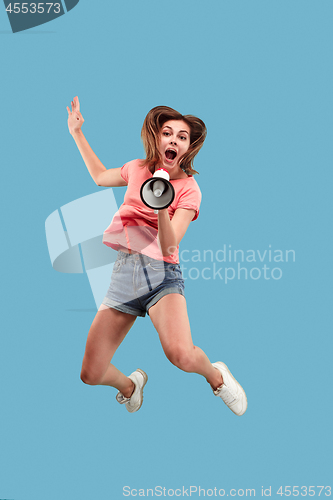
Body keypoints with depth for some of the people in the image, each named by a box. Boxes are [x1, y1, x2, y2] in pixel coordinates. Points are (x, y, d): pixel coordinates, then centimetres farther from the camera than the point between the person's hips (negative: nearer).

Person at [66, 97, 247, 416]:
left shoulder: (189, 189, -2)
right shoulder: (138, 169, 10)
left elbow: (169, 247, -12)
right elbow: (100, 176, 30)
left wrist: (162, 205, -29)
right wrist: (77, 132, 27)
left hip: (162, 273, -4)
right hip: (124, 271, 4)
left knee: (181, 354, -32)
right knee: (91, 375, -3)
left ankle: (216, 375, 5)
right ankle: (130, 384, 34)